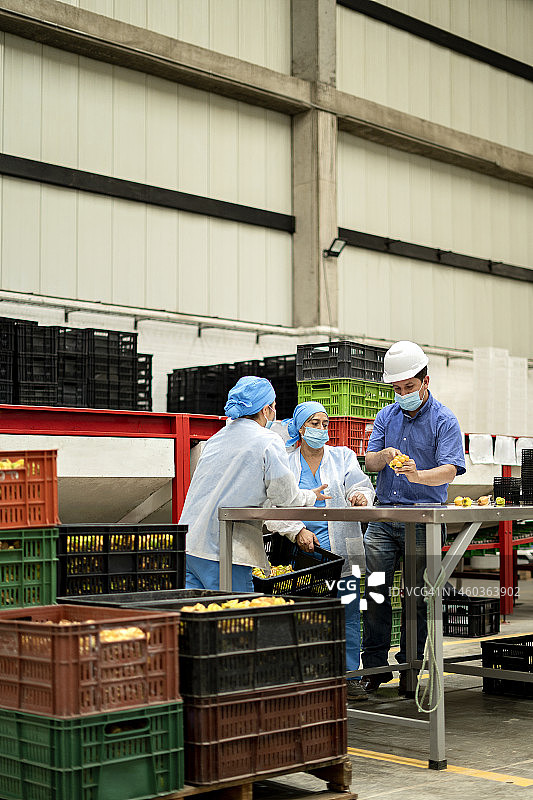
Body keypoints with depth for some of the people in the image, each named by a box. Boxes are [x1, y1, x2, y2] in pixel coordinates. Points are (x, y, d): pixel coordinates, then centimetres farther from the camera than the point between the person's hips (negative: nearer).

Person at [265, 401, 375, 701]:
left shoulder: (343, 457, 15)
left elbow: (362, 487, 3)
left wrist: (361, 496, -21)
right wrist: (298, 530, -12)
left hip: (341, 549, 1)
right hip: (302, 551, -1)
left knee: (348, 613, -3)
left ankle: (350, 676, 5)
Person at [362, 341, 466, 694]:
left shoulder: (444, 420, -3)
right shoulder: (386, 416, 12)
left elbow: (449, 469, -15)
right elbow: (369, 461, 7)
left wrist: (418, 475, -35)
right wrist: (383, 456, -17)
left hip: (423, 520, -4)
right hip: (384, 516, 4)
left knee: (417, 598, 2)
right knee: (376, 591, 0)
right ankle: (375, 665, 8)